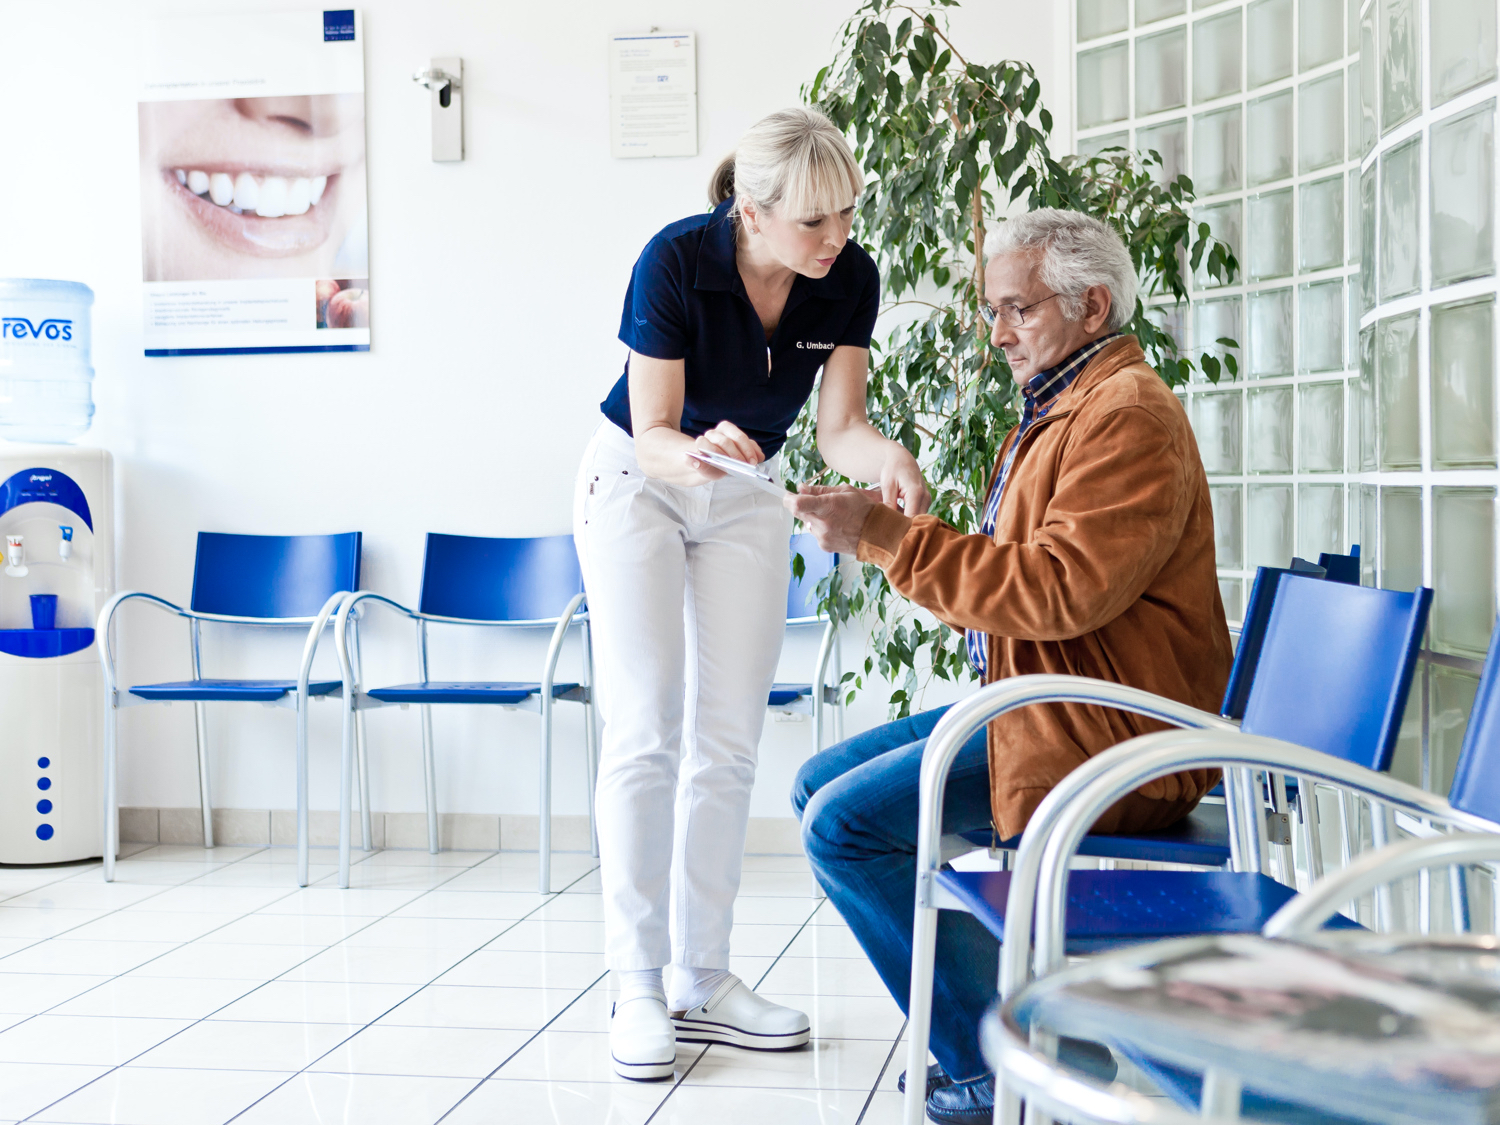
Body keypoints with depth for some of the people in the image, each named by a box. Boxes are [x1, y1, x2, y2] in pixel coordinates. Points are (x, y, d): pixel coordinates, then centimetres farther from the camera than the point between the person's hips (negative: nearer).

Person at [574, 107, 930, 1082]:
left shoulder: (851, 279, -17)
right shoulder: (676, 260, -28)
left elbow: (839, 424, -16)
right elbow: (654, 435, -26)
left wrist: (889, 459, -38)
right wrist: (695, 451, -49)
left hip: (746, 498, 4)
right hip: (638, 485, -4)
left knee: (729, 743, 1)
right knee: (645, 733, -11)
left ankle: (705, 981, 7)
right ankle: (638, 986, -6)